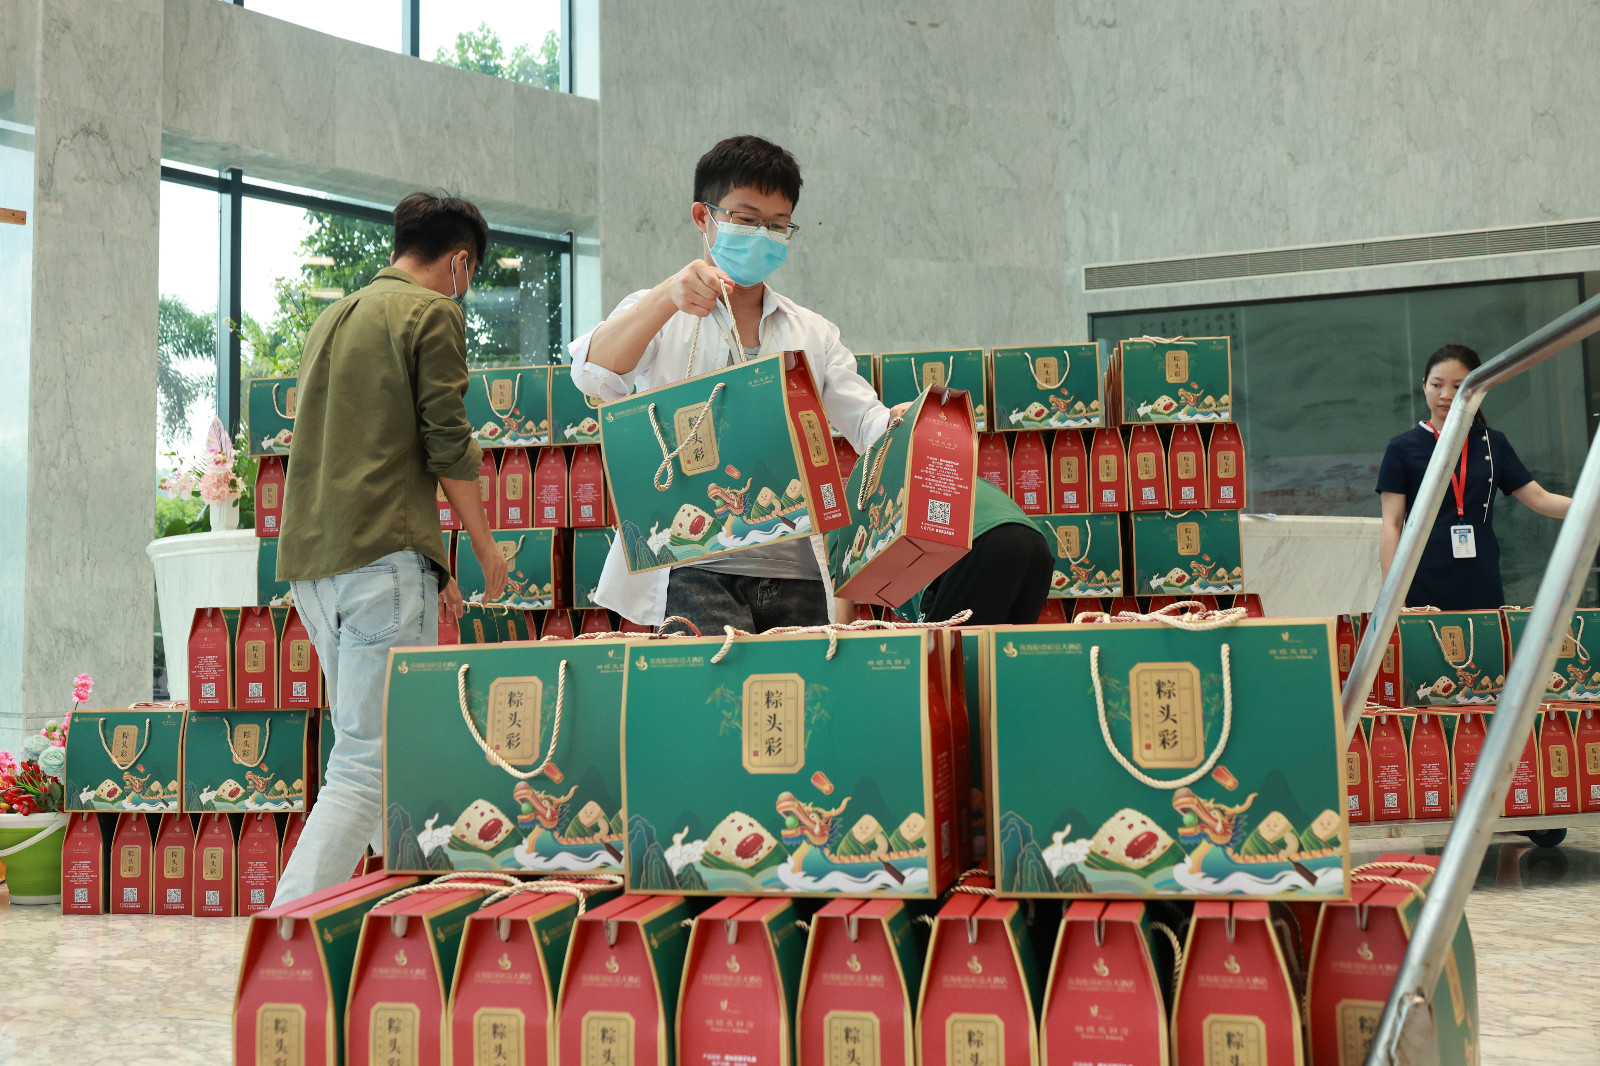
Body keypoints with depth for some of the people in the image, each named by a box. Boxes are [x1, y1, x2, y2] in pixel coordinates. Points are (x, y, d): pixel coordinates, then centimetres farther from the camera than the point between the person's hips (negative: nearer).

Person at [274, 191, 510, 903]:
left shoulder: (332, 317, 24)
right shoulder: (433, 313, -1)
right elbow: (447, 444, -8)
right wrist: (485, 548, 6)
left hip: (310, 560, 9)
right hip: (383, 557, -9)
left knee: (376, 743, 18)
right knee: (368, 765, -10)